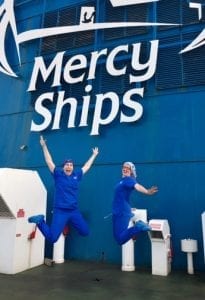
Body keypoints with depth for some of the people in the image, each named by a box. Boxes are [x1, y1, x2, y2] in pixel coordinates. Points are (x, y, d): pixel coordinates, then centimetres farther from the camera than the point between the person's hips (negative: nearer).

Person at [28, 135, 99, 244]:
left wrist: (94, 155, 30)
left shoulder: (77, 175, 9)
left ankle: (70, 222, 28)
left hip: (74, 211, 4)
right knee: (52, 238, -11)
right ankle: (40, 220, 15)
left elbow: (86, 166, 21)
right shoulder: (58, 174, 1)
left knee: (85, 232, 3)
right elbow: (49, 161, 3)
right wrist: (44, 146, 2)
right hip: (60, 211, -4)